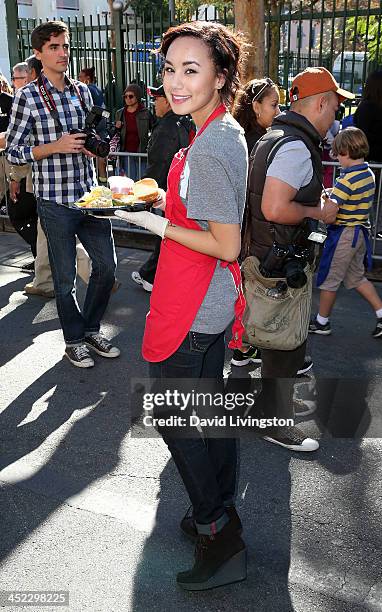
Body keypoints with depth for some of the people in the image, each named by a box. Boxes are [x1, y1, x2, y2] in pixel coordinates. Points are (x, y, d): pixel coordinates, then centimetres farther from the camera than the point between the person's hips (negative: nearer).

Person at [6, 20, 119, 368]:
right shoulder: (28, 96, -6)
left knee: (106, 265, 10)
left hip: (89, 194, 5)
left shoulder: (82, 91, 10)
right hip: (56, 202, -5)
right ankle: (74, 340, 24)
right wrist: (55, 147, -18)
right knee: (65, 277, 6)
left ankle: (91, 328, 30)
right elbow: (13, 152, -5)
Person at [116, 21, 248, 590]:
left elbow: (227, 246, -23)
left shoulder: (208, 148, -24)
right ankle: (221, 513, 39)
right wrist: (164, 198, 11)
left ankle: (219, 536, 19)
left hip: (192, 309, -10)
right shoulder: (226, 131, 9)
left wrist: (159, 224, -14)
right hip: (213, 302, 10)